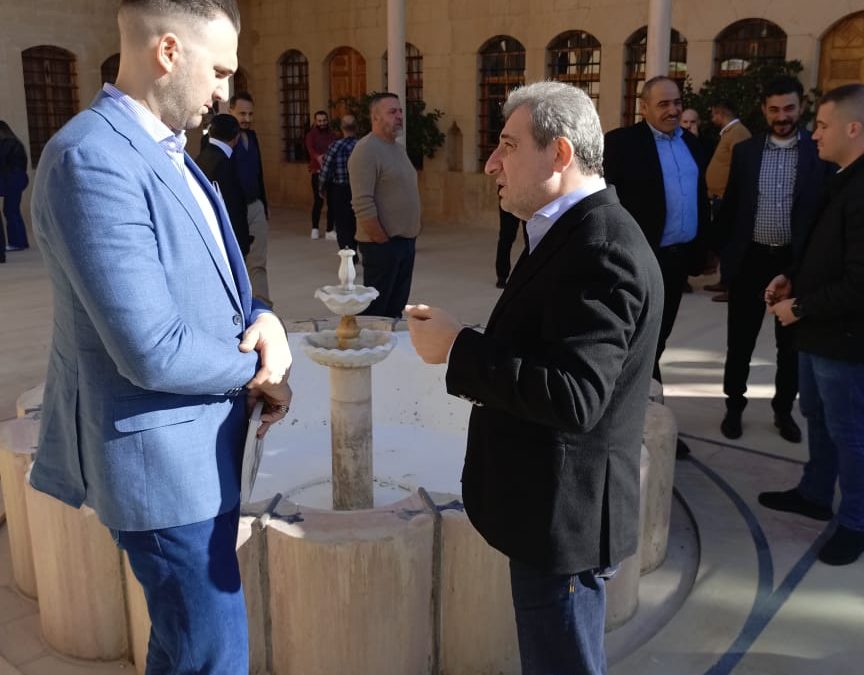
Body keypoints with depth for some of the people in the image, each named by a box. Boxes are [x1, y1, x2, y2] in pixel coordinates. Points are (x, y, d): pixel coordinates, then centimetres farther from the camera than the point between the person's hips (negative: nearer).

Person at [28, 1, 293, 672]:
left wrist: (263, 320, -5)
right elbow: (153, 353, -27)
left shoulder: (166, 149, 9)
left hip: (198, 446, 9)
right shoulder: (92, 158, -22)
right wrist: (257, 367, -10)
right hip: (164, 456, -9)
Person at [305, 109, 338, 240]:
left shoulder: (332, 135, 12)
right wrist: (318, 157, -40)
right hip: (317, 172, -3)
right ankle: (315, 229, 12)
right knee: (318, 201, -3)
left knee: (332, 201, 1)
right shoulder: (311, 135, 2)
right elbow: (310, 148, -18)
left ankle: (330, 230, 8)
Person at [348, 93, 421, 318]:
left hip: (405, 240, 8)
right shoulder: (366, 149, -14)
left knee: (397, 305, 14)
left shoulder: (398, 148, 14)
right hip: (382, 244, -8)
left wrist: (413, 231, 13)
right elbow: (363, 204, -20)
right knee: (376, 308, -1)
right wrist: (382, 240, -16)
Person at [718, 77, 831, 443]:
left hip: (797, 261, -1)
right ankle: (734, 405, 24)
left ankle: (784, 409, 26)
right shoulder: (745, 151, 2)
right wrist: (727, 249, 2)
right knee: (740, 339, 9)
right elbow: (730, 206, 7)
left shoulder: (819, 152, -3)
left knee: (791, 341, 10)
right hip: (751, 259, 1)